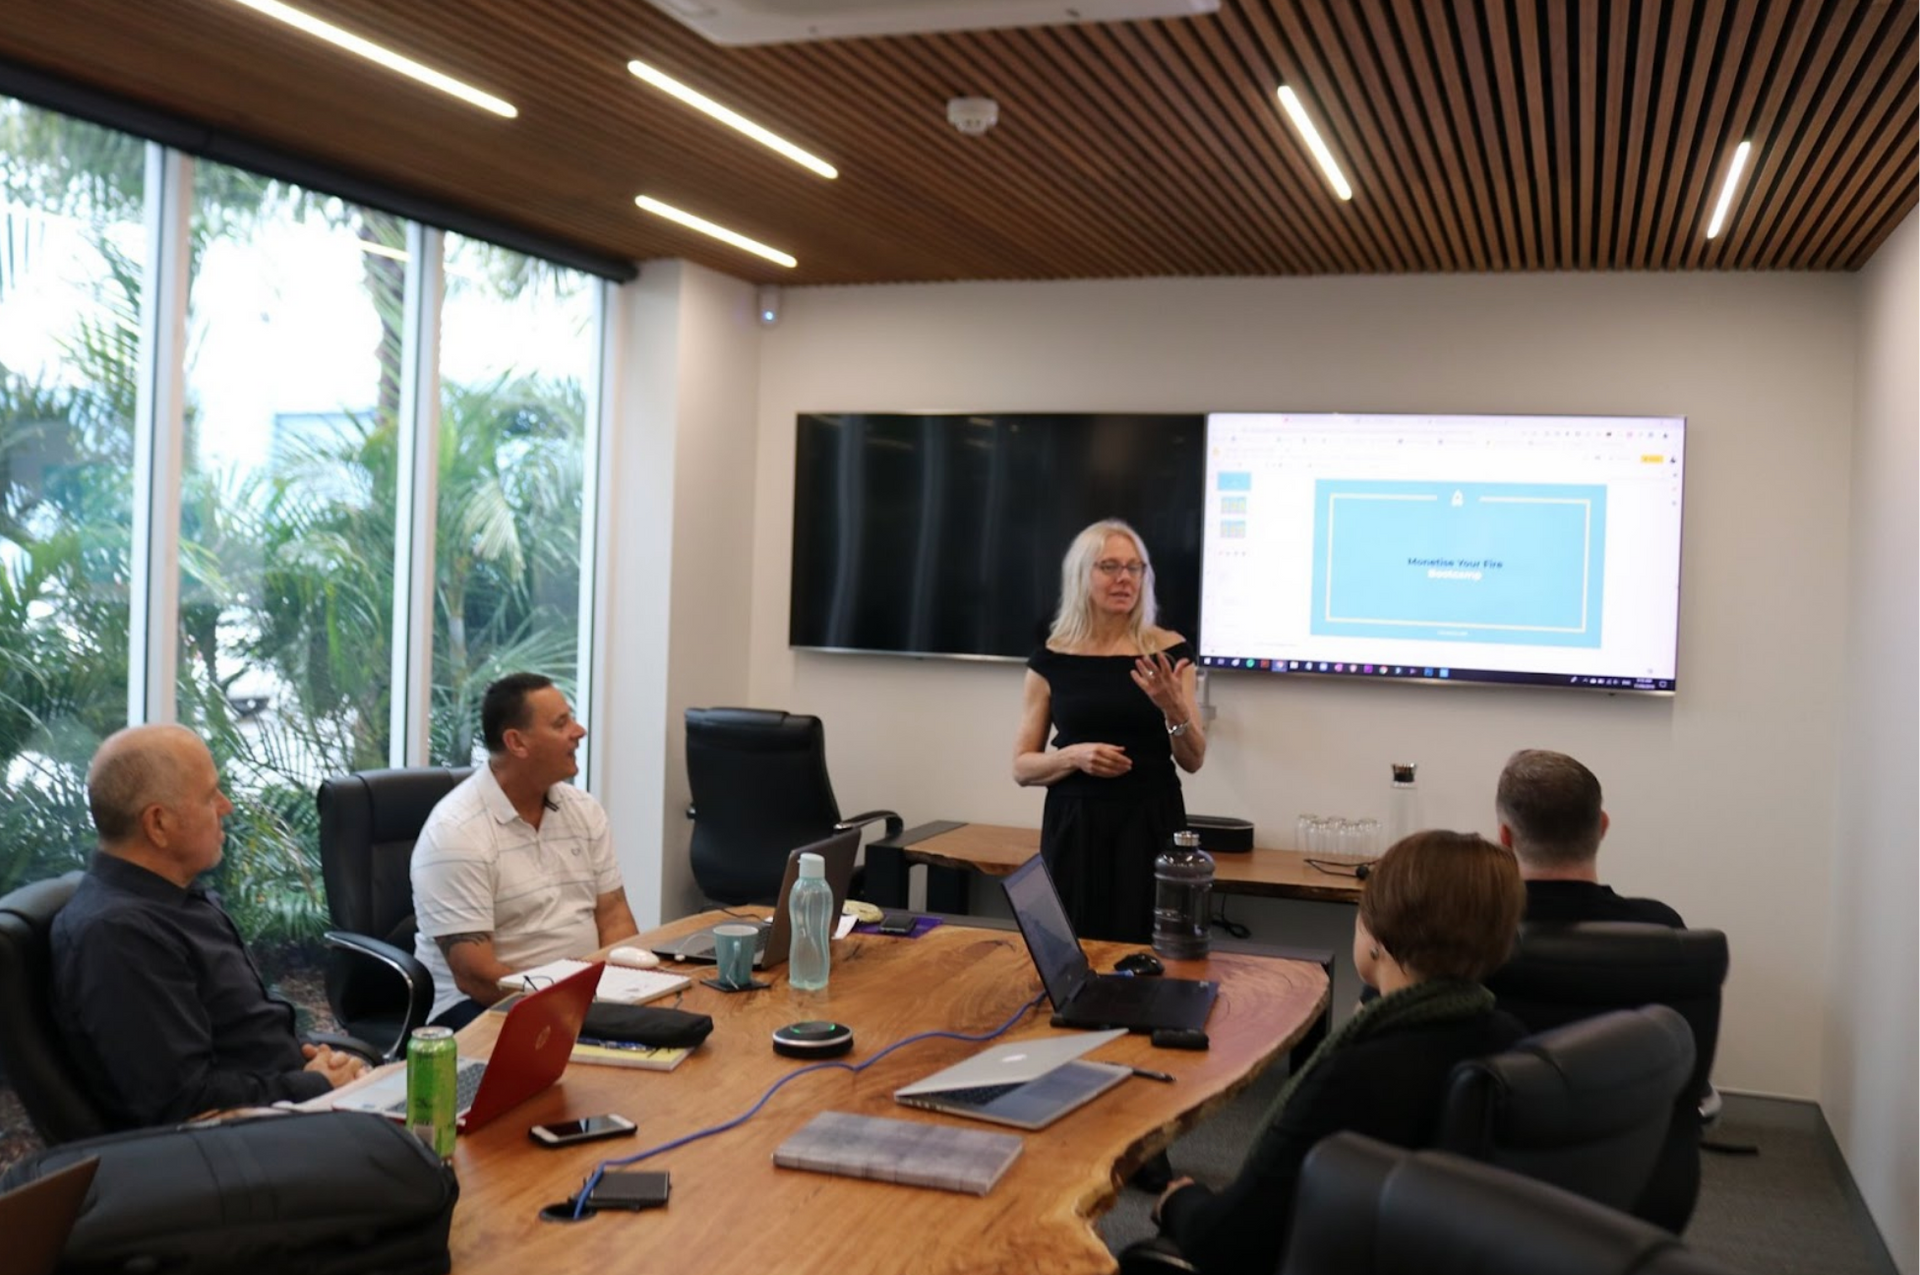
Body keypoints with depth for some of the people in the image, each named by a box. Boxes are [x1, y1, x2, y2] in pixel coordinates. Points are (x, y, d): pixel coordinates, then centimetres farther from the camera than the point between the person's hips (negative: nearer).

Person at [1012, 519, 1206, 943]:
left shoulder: (1168, 651, 0)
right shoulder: (1052, 659, 1)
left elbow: (1193, 760, 1)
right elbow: (1022, 768, 4)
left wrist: (1173, 706, -16)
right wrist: (1074, 756, -14)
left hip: (1150, 825, 0)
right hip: (1075, 827, 0)